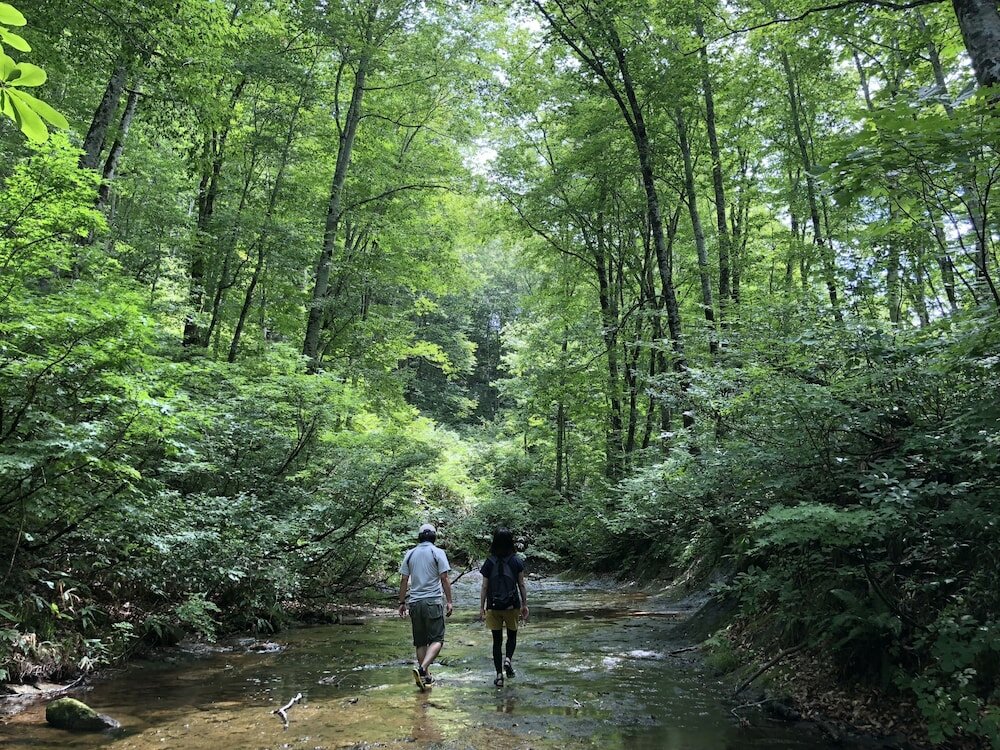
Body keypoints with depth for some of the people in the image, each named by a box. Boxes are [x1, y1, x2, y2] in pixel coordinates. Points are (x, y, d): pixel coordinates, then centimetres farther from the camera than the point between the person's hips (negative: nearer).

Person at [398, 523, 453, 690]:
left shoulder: (410, 554, 9)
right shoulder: (438, 552, -2)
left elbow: (404, 580, 8)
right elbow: (444, 579, -7)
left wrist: (402, 603, 15)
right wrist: (449, 601, -2)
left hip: (414, 602, 4)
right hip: (433, 601, -4)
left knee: (420, 642, 13)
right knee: (437, 640, -2)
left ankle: (426, 676, 16)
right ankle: (422, 668, -22)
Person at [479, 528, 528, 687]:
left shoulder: (489, 562, -5)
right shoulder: (516, 561, -5)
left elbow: (484, 587, -3)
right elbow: (521, 585, -1)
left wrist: (481, 607, 4)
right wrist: (524, 605, 8)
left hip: (494, 607, 0)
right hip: (512, 606, 0)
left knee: (497, 640, 10)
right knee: (512, 635, 20)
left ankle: (499, 675, 9)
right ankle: (508, 659, -5)